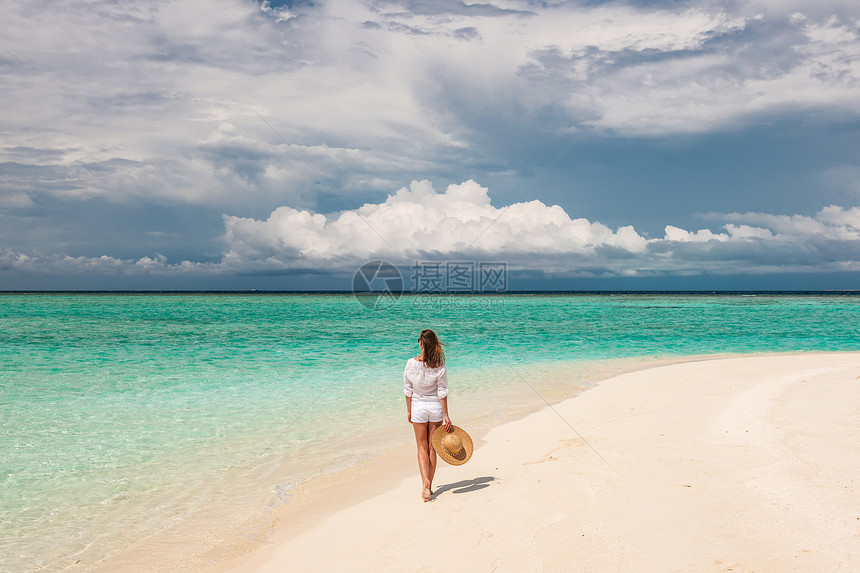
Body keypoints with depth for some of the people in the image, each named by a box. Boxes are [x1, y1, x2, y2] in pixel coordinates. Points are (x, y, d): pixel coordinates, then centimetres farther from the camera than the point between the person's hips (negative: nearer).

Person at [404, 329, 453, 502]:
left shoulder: (411, 363, -11)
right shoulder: (438, 366, -12)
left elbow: (408, 390, -2)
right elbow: (442, 392, -10)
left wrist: (409, 410, 10)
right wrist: (446, 416, -4)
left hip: (418, 407, 0)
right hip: (435, 407, 0)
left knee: (422, 448, 9)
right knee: (432, 448, 11)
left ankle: (425, 481, -12)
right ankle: (429, 486, 18)